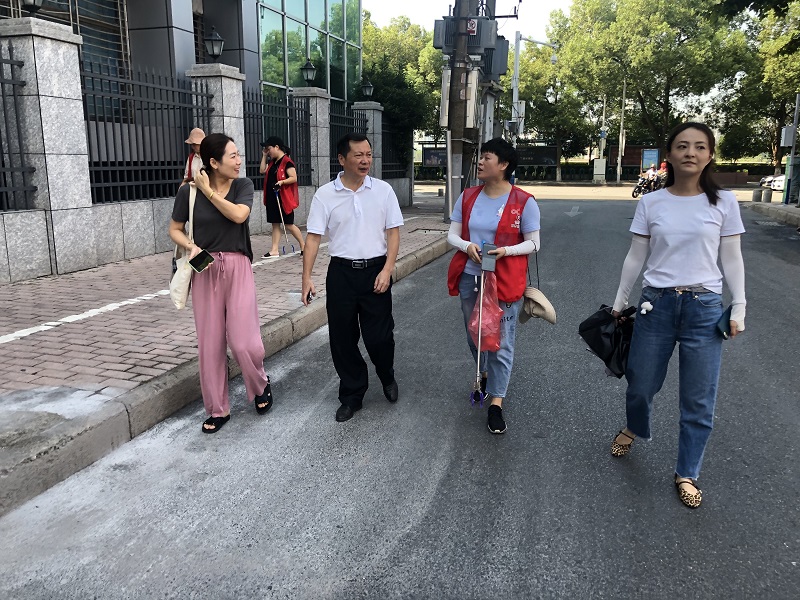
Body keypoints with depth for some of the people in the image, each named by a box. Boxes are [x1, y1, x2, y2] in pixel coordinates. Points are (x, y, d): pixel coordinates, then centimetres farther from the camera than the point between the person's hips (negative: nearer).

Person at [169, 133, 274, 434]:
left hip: (238, 268, 0)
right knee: (210, 343, 5)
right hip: (206, 270, 1)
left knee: (244, 341, -9)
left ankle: (261, 384, 24)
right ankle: (218, 409, 22)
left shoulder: (243, 185, 0)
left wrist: (208, 190, -11)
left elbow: (238, 215, -18)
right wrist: (192, 246, -12)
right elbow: (174, 229, 7)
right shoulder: (188, 191, -3)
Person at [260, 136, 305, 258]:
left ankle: (303, 245, 15)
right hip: (272, 198, 8)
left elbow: (294, 178, -18)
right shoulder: (273, 162, 13)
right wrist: (264, 156, 10)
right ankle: (274, 250, 10)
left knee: (289, 225, -1)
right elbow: (262, 171, 15)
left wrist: (282, 182, -31)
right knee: (275, 224, 8)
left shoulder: (287, 161, -13)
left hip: (284, 198, -8)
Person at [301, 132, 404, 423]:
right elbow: (313, 236, -2)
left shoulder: (383, 190, 1)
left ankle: (387, 378, 35)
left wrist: (387, 270, -8)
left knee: (379, 335, 2)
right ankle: (351, 396, 25)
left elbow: (393, 232, 2)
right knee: (342, 338, 7)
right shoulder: (325, 194, -1)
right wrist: (307, 277, -8)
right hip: (341, 272, 1)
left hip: (376, 271, 0)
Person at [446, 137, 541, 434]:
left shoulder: (524, 202, -8)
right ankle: (487, 374, 48)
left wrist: (506, 250, -22)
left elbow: (533, 243, -4)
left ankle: (496, 404, 11)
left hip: (504, 282, -5)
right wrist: (467, 246, -17)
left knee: (501, 342, -1)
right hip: (469, 278, 5)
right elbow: (452, 235, 5)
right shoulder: (468, 197, 4)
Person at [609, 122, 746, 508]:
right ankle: (633, 429, 45)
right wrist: (619, 304, 8)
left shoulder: (724, 202, -1)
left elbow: (731, 260, 3)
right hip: (657, 304, 1)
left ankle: (686, 474, 25)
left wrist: (738, 310, -1)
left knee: (698, 402, 5)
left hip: (704, 308, 0)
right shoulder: (650, 203, 0)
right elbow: (636, 258, 6)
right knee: (640, 385, 11)